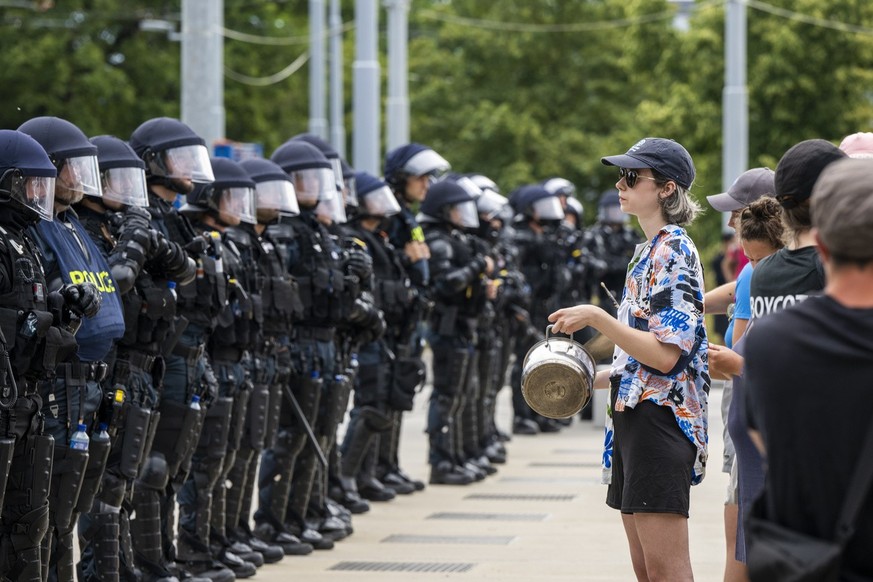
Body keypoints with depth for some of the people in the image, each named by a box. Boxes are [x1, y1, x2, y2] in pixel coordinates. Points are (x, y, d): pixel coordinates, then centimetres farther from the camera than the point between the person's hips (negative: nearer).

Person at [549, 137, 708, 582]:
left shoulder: (673, 252, -12)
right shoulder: (648, 252, 18)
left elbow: (666, 354, -20)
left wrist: (596, 318, -20)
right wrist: (600, 377, 16)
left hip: (660, 418, -10)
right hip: (634, 415, 10)